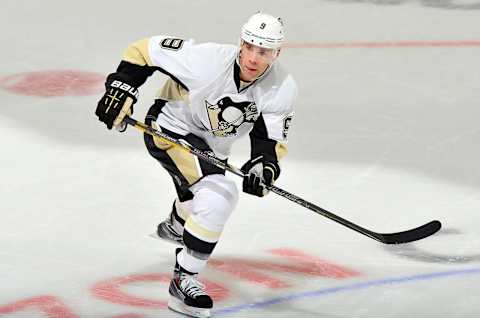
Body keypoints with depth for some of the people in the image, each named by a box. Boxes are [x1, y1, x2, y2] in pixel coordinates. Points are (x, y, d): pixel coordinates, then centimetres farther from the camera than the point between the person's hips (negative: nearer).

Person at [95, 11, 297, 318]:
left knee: (204, 196, 34)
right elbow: (147, 49, -26)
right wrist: (122, 88, -32)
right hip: (170, 129, -7)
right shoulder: (207, 60, -35)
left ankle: (175, 227, 72)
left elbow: (271, 139, -19)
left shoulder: (283, 89, -22)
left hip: (211, 143, 7)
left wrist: (264, 166, -39)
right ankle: (183, 281, -17)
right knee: (219, 195, -28)